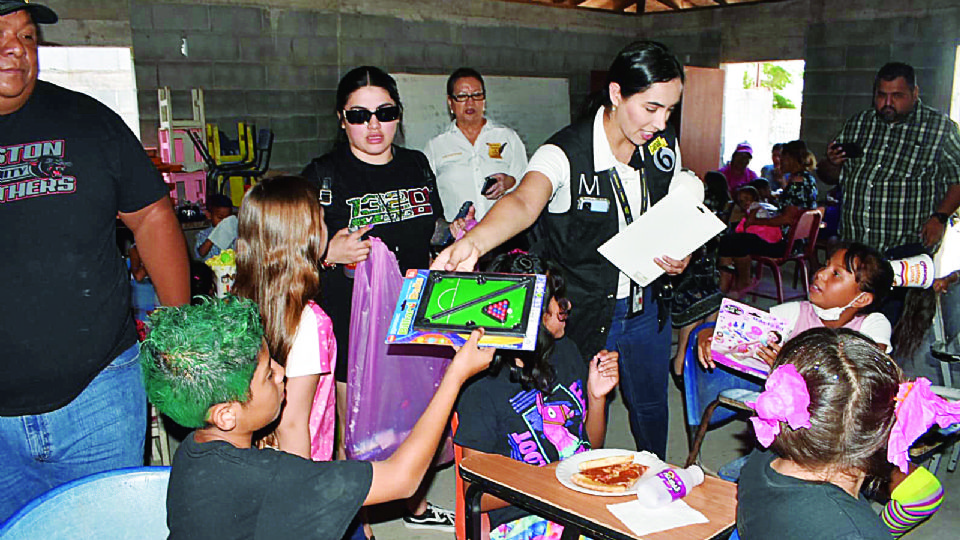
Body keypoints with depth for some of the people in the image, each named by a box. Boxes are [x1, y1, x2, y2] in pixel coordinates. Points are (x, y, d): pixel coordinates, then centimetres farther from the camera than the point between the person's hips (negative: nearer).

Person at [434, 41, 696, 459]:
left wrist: (680, 255, -9)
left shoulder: (664, 147, -4)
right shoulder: (564, 154, -24)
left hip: (647, 306, 6)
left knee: (651, 407, 24)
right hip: (584, 311, -5)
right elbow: (524, 203, -44)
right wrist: (473, 242, -64)